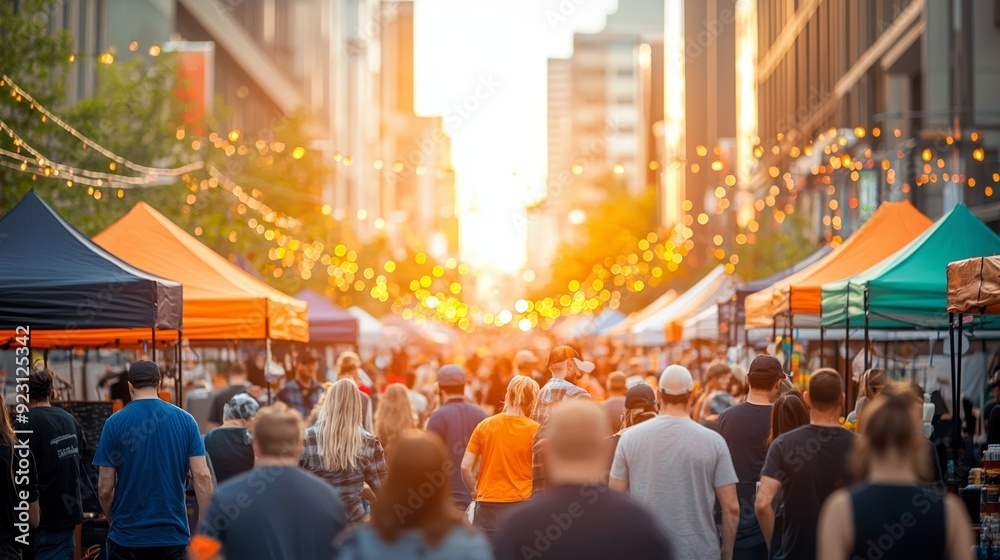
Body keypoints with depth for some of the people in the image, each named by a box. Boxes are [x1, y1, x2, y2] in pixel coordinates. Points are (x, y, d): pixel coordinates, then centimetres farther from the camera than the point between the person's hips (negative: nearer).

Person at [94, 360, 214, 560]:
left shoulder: (115, 423, -3)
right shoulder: (185, 420, 1)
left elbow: (105, 488, -2)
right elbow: (202, 477, -6)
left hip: (127, 536, -1)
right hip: (173, 536, 1)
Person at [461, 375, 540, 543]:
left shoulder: (484, 426, 1)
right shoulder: (535, 430, -6)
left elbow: (465, 467, -1)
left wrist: (475, 492, 14)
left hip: (488, 506, 2)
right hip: (521, 506, -2)